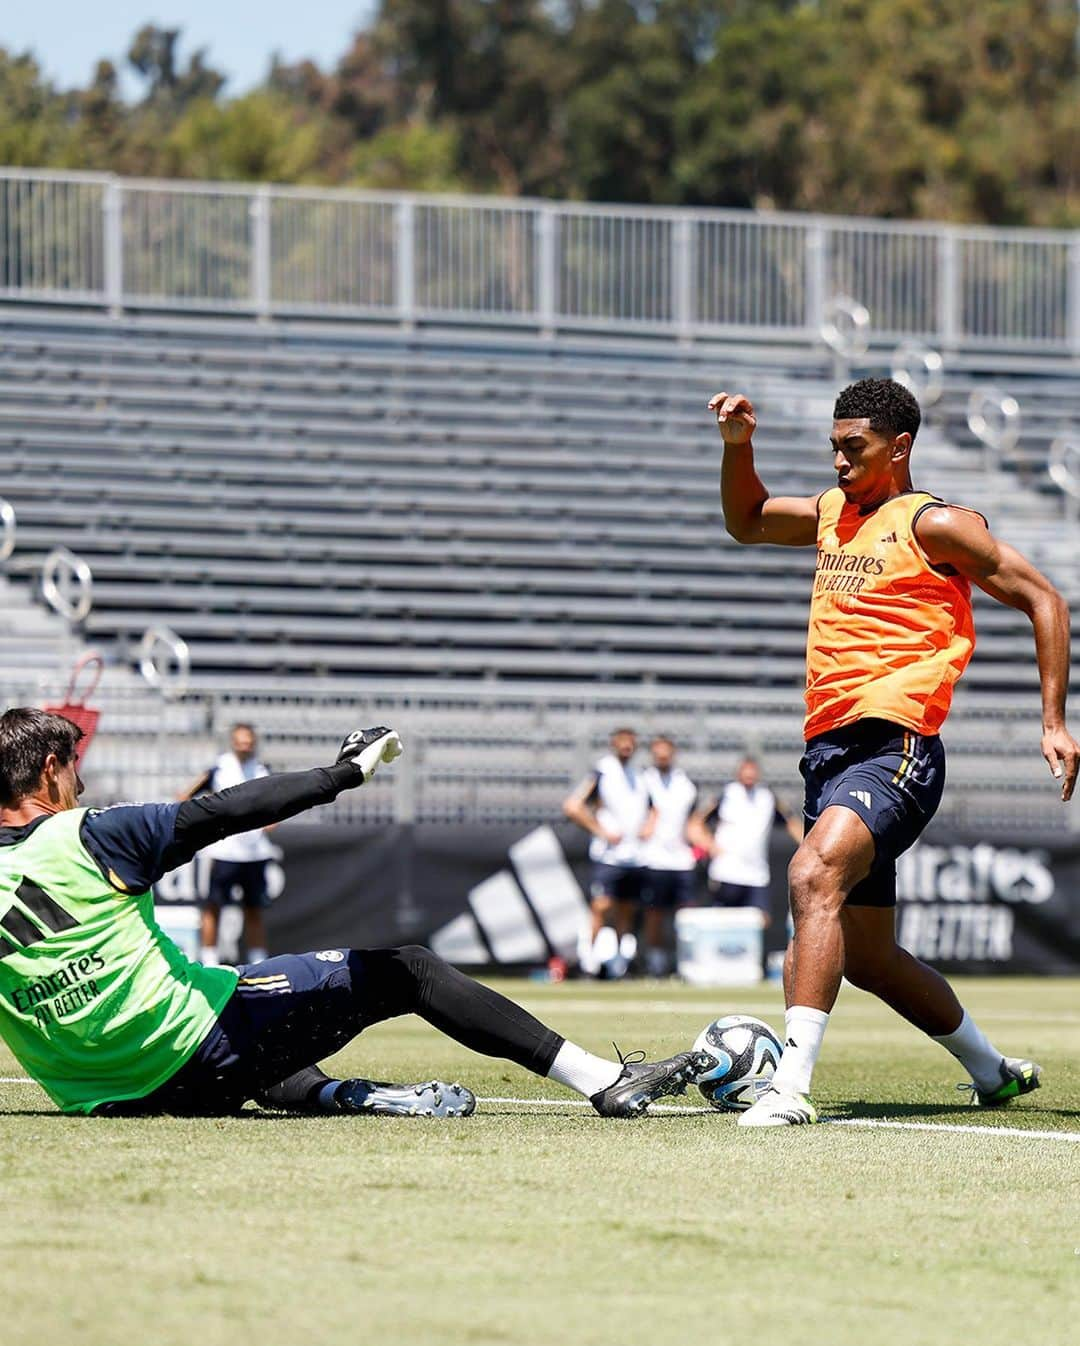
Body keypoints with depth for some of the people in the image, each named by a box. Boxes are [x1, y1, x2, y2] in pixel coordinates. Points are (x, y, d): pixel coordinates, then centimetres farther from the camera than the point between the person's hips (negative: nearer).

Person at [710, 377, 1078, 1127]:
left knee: (813, 874, -32)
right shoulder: (832, 512, 20)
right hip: (829, 750, 9)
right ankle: (992, 1071, 35)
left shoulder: (933, 524, -2)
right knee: (867, 958, 14)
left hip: (895, 748, -9)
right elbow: (748, 523, 37)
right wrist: (737, 446, 18)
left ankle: (792, 1085, -42)